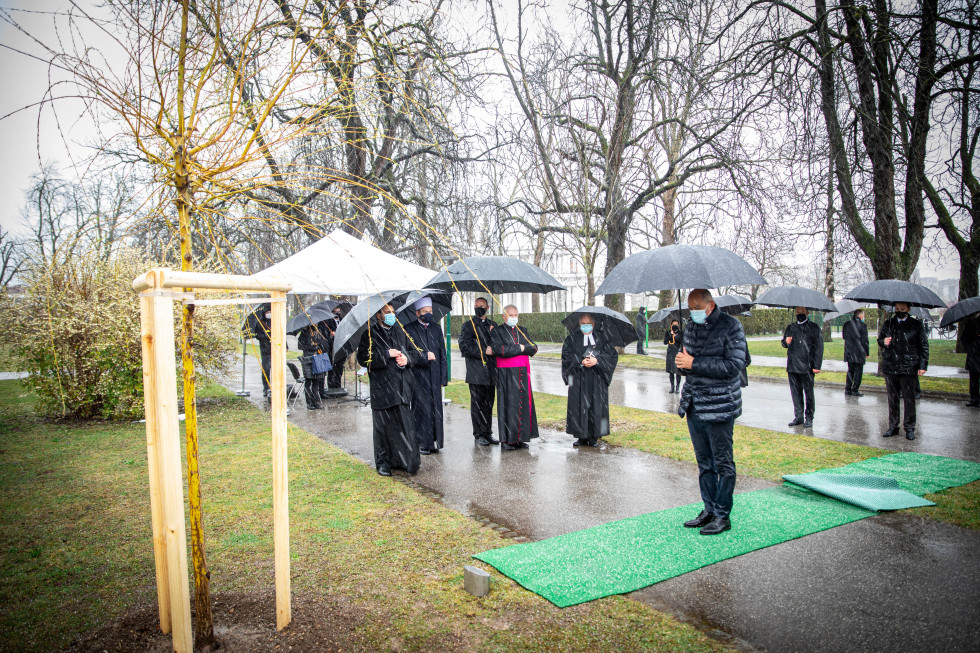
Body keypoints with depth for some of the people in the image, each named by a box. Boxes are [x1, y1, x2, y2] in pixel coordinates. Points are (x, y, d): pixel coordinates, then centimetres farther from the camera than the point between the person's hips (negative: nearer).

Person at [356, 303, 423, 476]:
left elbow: (415, 351, 18)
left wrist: (407, 358, -4)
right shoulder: (370, 334, -1)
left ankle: (408, 461, 11)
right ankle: (383, 463, 19)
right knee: (384, 426, 4)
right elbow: (363, 358, -10)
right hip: (382, 388, -3)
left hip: (402, 387, 3)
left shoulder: (400, 331, 13)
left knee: (406, 425, 1)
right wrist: (387, 354, -15)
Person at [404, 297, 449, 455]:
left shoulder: (436, 328, 13)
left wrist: (443, 377, 8)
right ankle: (421, 443, 5)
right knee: (421, 408, -3)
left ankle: (434, 442, 12)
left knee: (435, 408, 4)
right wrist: (424, 356, -19)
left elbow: (442, 354, 13)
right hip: (418, 375, -4)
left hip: (434, 376, 4)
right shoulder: (409, 329, -1)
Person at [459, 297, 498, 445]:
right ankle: (479, 435, 7)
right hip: (476, 372, -4)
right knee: (477, 403, -1)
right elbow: (464, 347, -8)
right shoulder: (468, 326, 2)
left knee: (489, 403, 8)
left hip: (490, 370, 4)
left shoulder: (493, 325, 16)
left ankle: (487, 433, 16)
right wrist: (484, 351, -14)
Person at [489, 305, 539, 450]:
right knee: (508, 404, -5)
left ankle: (520, 438, 11)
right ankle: (506, 440, 1)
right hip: (506, 374, -5)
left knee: (523, 404, 4)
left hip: (523, 373, 5)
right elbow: (498, 349, -17)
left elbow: (534, 348, 7)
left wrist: (523, 348, -11)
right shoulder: (497, 332, 1)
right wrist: (519, 348, -10)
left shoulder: (522, 331, 17)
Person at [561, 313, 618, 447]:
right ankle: (582, 437, 8)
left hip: (597, 380, 0)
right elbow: (566, 354, -2)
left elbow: (612, 354, 1)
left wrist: (597, 360, -14)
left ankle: (594, 437, 8)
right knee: (580, 406, -1)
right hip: (579, 379, 0)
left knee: (596, 405, 0)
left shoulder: (601, 337, 7)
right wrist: (581, 361, -16)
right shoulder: (572, 338, 6)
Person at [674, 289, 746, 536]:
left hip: (719, 406, -6)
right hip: (693, 405, 7)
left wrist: (695, 363, -20)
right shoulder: (692, 327, 12)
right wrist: (681, 362, -7)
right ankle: (709, 510, 25)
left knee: (723, 463, 3)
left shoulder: (730, 326, -8)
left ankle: (722, 515, 13)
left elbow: (735, 365, -17)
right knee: (704, 462, 14)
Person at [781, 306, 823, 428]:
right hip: (792, 366, 4)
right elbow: (784, 343, 22)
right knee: (795, 392, 8)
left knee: (808, 393, 1)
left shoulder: (814, 328, 1)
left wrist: (817, 366, -7)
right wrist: (786, 342, -4)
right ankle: (798, 416, 16)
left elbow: (819, 348, -1)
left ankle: (809, 418, 10)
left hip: (807, 367, -4)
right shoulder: (790, 327, 14)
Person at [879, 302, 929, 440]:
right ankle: (893, 427, 17)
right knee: (892, 398, 9)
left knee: (909, 399, 0)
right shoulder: (888, 324, 11)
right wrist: (883, 342, -6)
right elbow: (880, 339, 19)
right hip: (890, 367, 3)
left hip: (908, 368, -3)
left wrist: (923, 365, -3)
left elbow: (923, 346, 4)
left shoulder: (916, 325, 3)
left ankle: (909, 428, 11)